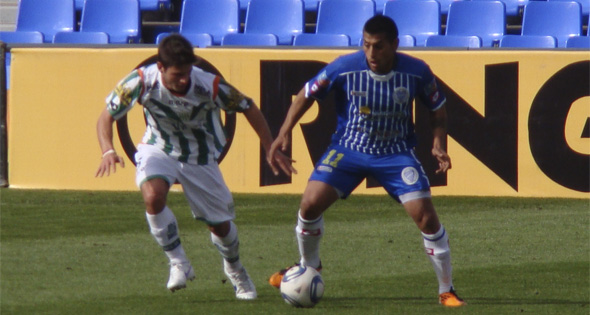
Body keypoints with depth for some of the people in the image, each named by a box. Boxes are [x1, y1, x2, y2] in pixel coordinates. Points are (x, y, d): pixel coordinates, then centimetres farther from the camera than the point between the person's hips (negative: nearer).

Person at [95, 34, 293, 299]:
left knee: (220, 225, 8)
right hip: (158, 149, 0)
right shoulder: (141, 82, -28)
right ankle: (179, 264, -13)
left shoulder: (210, 86, -29)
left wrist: (271, 150, -11)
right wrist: (108, 151, -36)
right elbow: (106, 117, -18)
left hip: (199, 157, 0)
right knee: (153, 196, -32)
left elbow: (249, 109, -12)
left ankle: (235, 270, 42)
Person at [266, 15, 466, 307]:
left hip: (396, 152, 0)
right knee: (310, 204, -12)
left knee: (426, 216, -13)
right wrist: (284, 133, -12)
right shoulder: (344, 67, -18)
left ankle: (447, 291, 3)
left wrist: (438, 145, -13)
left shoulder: (417, 72, -16)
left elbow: (437, 109, 2)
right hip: (349, 148, 1)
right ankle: (309, 266, 19)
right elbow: (306, 95, -3)